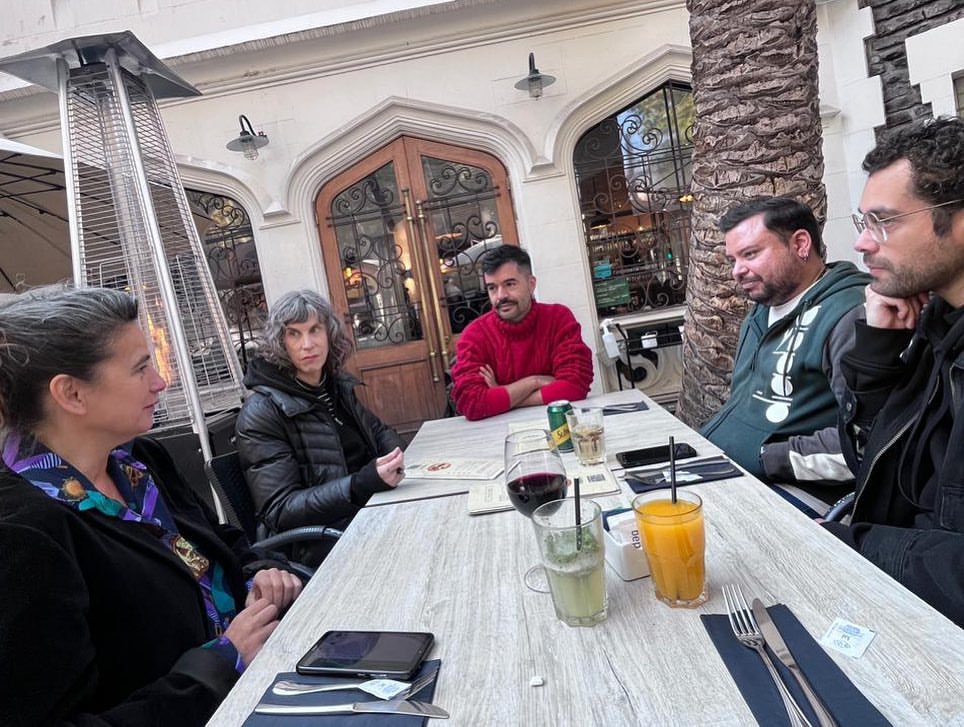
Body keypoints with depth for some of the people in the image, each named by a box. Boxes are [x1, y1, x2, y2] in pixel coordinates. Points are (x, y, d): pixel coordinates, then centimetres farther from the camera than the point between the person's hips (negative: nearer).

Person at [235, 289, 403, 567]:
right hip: (325, 547, -7)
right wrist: (363, 484, -29)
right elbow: (279, 511, -15)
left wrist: (396, 459, -1)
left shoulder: (338, 386, 8)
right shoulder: (261, 414, -11)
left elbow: (378, 431, 24)